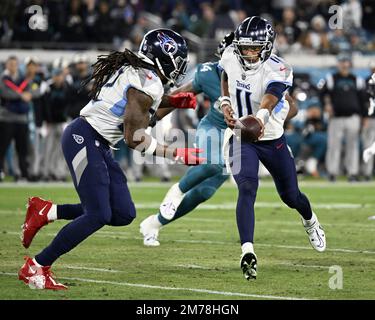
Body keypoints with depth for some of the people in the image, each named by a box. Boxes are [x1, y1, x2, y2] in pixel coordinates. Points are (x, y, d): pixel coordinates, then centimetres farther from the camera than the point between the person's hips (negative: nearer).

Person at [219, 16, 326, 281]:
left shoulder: (277, 70, -25)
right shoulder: (231, 57, -11)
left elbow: (271, 96, -47)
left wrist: (261, 117, -68)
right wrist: (225, 102, 0)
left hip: (272, 139, -1)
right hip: (240, 137, 1)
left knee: (291, 196, 15)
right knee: (247, 188, -25)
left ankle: (310, 221, 52)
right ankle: (247, 251, -33)